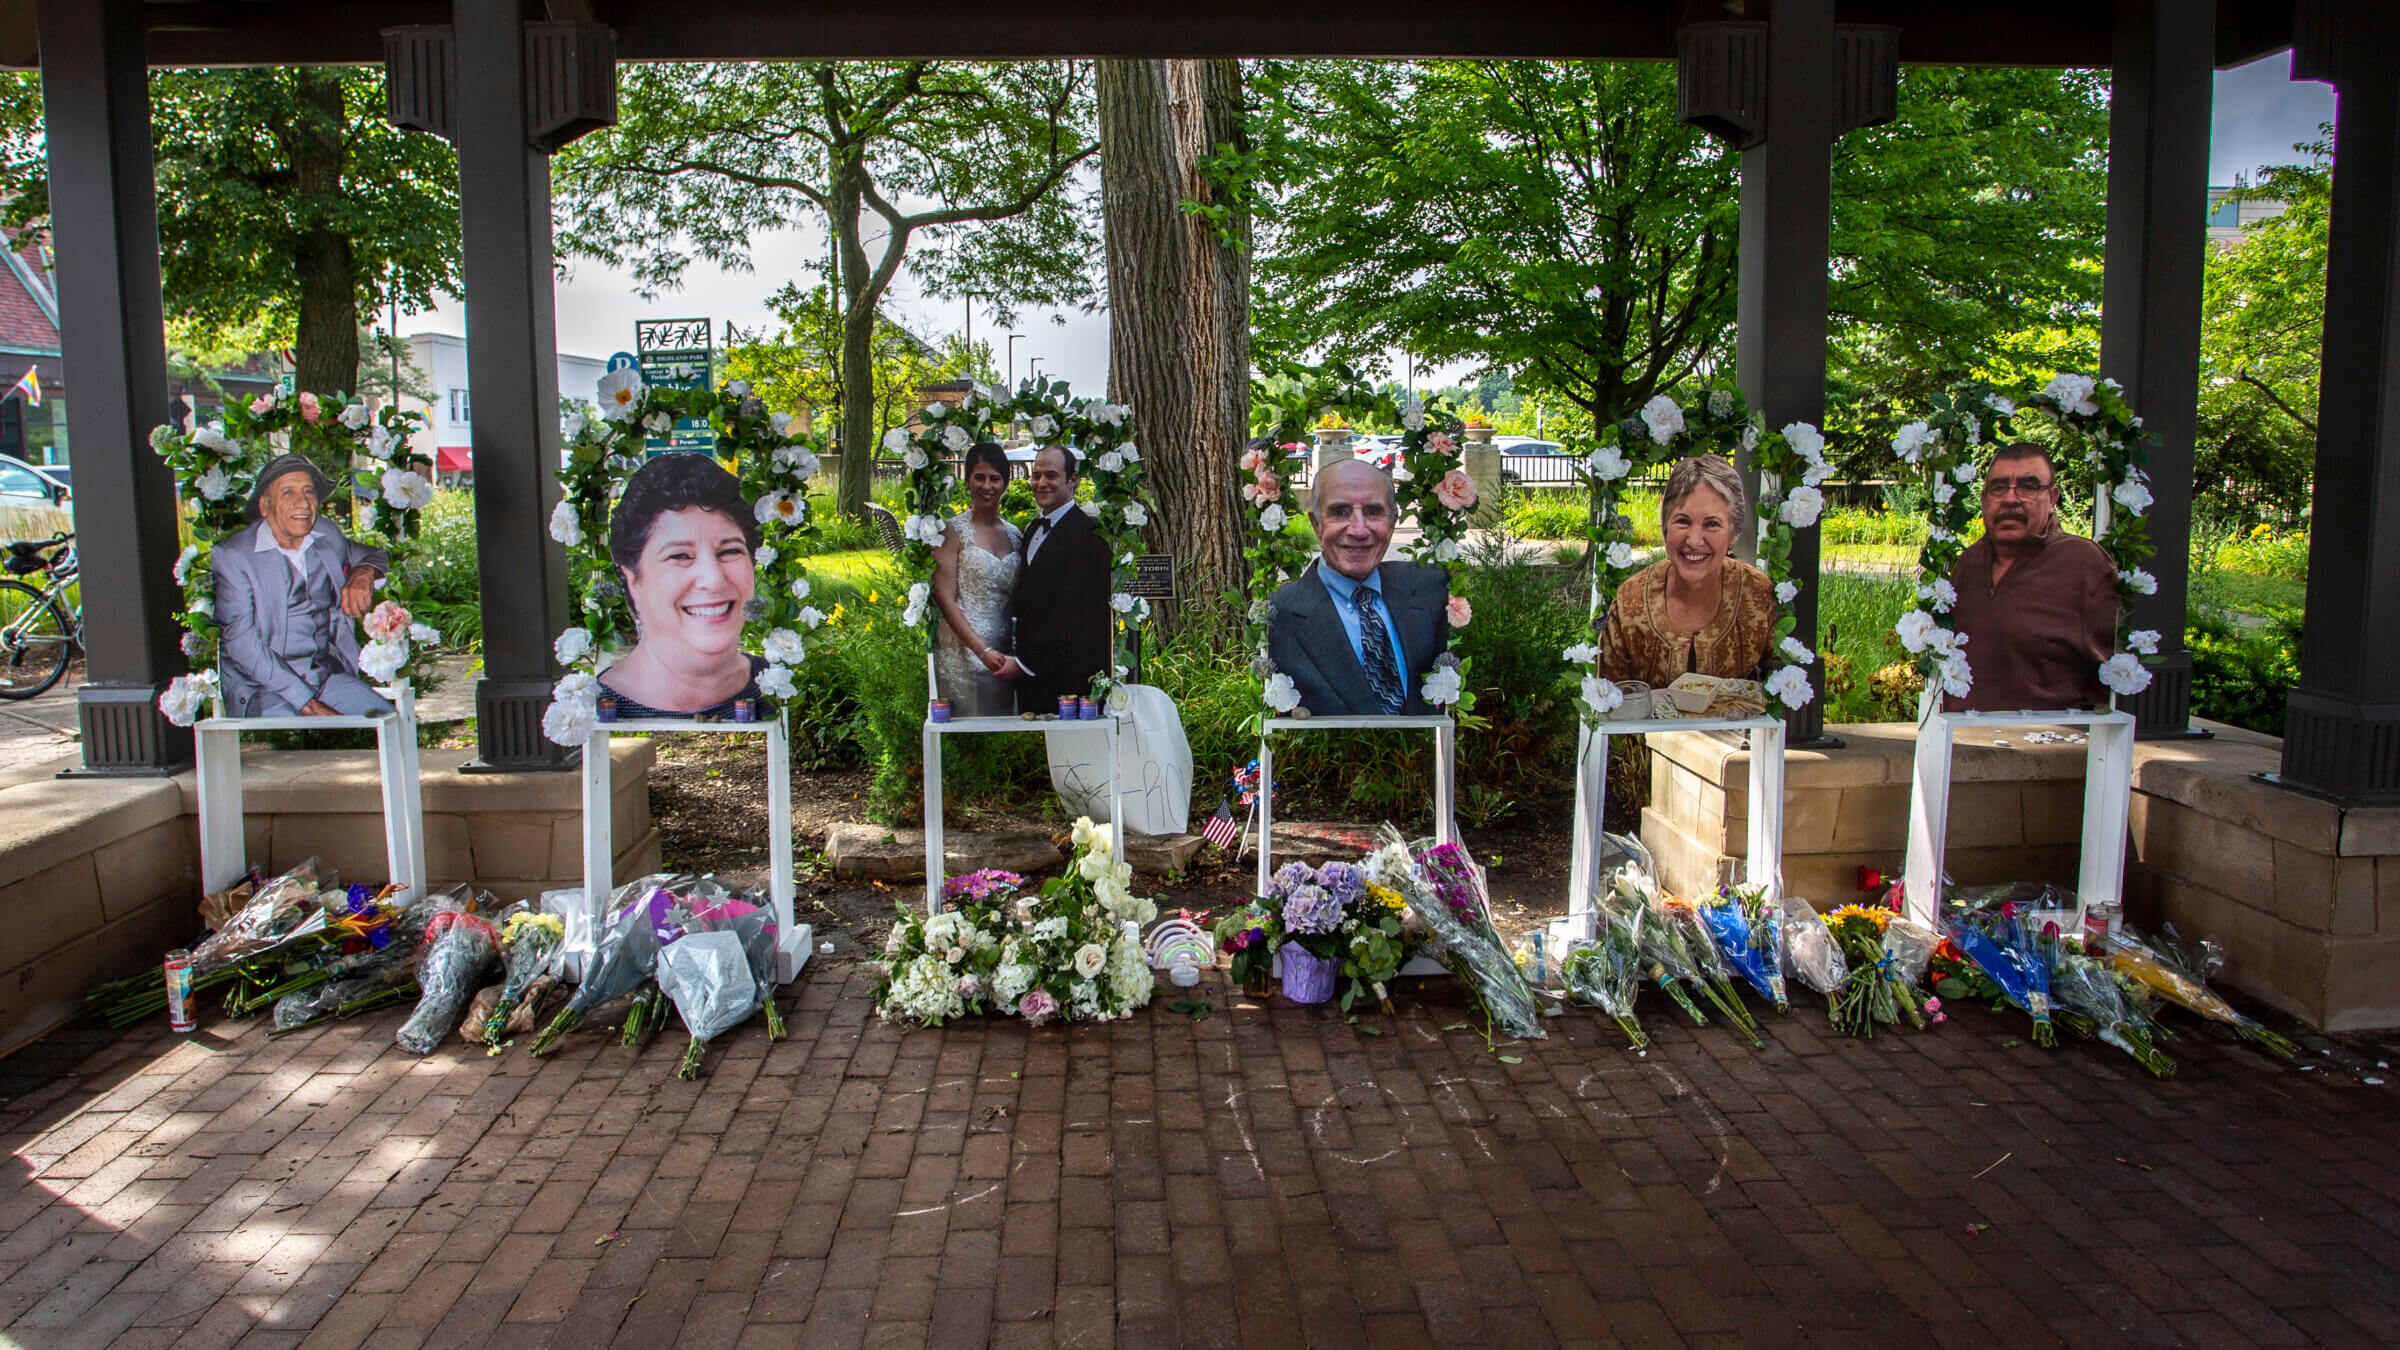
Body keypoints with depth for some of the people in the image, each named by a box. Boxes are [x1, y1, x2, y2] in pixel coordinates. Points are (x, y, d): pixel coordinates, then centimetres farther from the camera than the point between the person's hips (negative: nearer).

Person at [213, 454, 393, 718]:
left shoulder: (329, 535, 10)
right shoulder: (232, 555, -6)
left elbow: (376, 555, 31)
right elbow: (242, 643, -13)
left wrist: (363, 573, 2)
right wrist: (307, 702, -22)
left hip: (328, 674, 5)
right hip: (262, 686, -5)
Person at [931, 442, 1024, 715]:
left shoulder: (1015, 535, 12)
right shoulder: (954, 530, -2)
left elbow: (1019, 603, 13)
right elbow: (945, 599, -8)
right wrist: (983, 651, -14)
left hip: (1005, 656, 5)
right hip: (962, 650, -5)